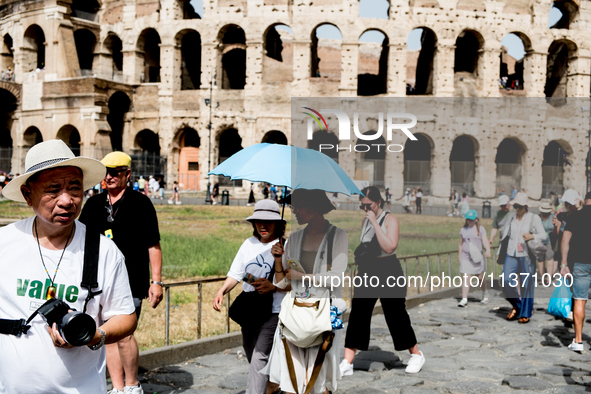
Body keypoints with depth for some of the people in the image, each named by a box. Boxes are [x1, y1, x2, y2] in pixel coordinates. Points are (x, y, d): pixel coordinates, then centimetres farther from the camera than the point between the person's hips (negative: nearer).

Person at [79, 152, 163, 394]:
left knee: (123, 333, -11)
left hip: (131, 281, -5)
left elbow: (153, 246, -2)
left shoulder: (140, 203, -2)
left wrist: (156, 281, -7)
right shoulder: (93, 204, 11)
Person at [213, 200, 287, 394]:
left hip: (273, 312, -6)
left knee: (259, 357, -14)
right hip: (248, 310, 7)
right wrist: (222, 290, -9)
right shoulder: (249, 244, 8)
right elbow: (236, 274, 8)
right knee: (251, 355, 20)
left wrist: (273, 286, -23)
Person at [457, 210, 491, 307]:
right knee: (465, 278, -9)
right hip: (465, 257, 2)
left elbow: (485, 240, -12)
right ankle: (464, 300, -14)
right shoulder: (463, 230, 10)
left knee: (480, 278, 9)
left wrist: (488, 250, -30)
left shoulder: (480, 229, 2)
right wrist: (459, 257, 17)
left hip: (477, 257, -1)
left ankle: (485, 294, 36)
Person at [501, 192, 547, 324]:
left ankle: (525, 314, 12)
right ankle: (516, 305, 16)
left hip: (526, 255, -3)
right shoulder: (512, 216, 10)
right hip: (512, 253, 4)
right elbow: (506, 233, 18)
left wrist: (532, 236, -22)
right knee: (507, 280, -8)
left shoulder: (534, 218, -2)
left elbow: (543, 235, -2)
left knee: (526, 284, 0)